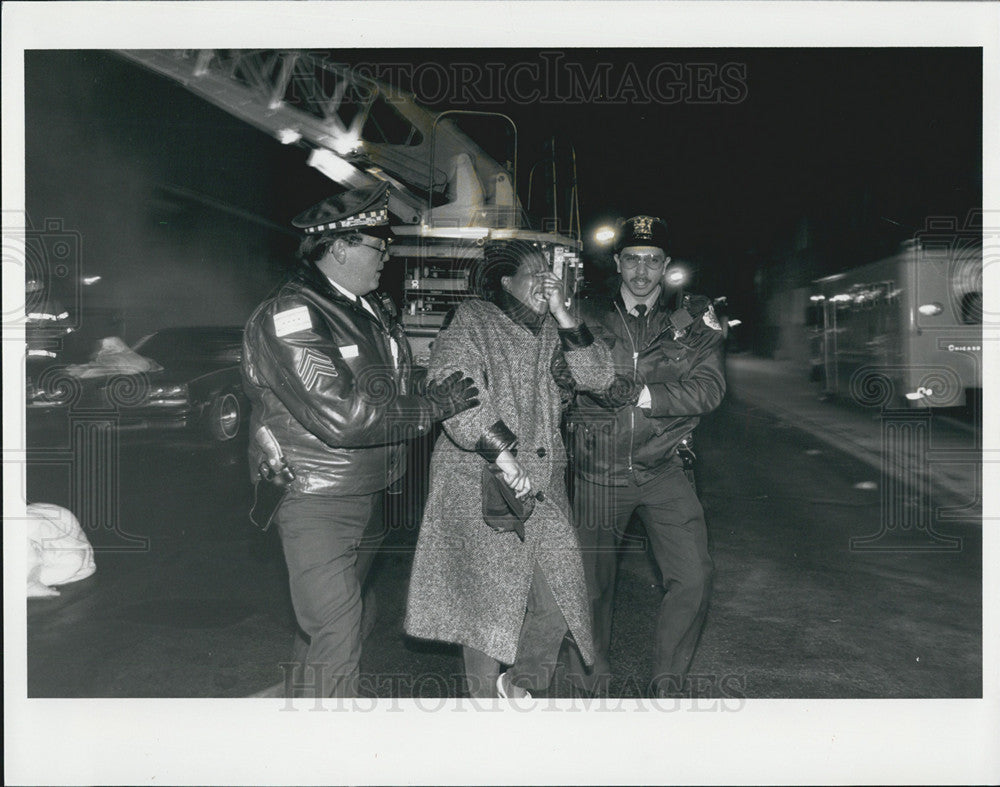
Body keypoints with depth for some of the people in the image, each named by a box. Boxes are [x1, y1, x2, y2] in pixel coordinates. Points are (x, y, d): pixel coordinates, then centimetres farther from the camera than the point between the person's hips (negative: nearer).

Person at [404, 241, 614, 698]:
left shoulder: (550, 331, 13)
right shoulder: (471, 321, -3)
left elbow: (596, 378, 2)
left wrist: (560, 312, -4)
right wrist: (504, 455, -22)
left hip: (543, 483, 6)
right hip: (480, 481, -5)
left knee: (559, 594, 3)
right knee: (489, 597, -2)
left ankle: (521, 683, 28)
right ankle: (485, 694, 21)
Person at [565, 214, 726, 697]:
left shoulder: (692, 318, 3)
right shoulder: (590, 316, 4)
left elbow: (710, 390, -7)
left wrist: (642, 394, -16)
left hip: (663, 471, 0)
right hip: (598, 472, 0)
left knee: (693, 579, -7)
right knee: (593, 584, 9)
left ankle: (667, 683, 17)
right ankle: (590, 684, 32)